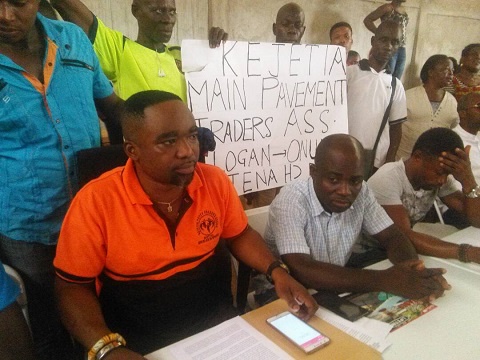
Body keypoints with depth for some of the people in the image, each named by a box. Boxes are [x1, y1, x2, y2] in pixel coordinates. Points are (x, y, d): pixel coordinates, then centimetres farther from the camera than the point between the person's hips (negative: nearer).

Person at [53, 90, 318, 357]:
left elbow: (239, 234, 6)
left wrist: (277, 271, -9)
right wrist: (108, 348, -23)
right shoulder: (96, 201, -18)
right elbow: (72, 287, -10)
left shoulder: (215, 181, -9)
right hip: (136, 341, -1)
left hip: (214, 321, 2)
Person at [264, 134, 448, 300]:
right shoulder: (290, 202, -25)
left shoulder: (360, 192, -9)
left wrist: (413, 266, -24)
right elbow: (300, 271, -34)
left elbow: (391, 236, -2)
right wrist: (384, 281, -36)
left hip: (336, 290, 6)